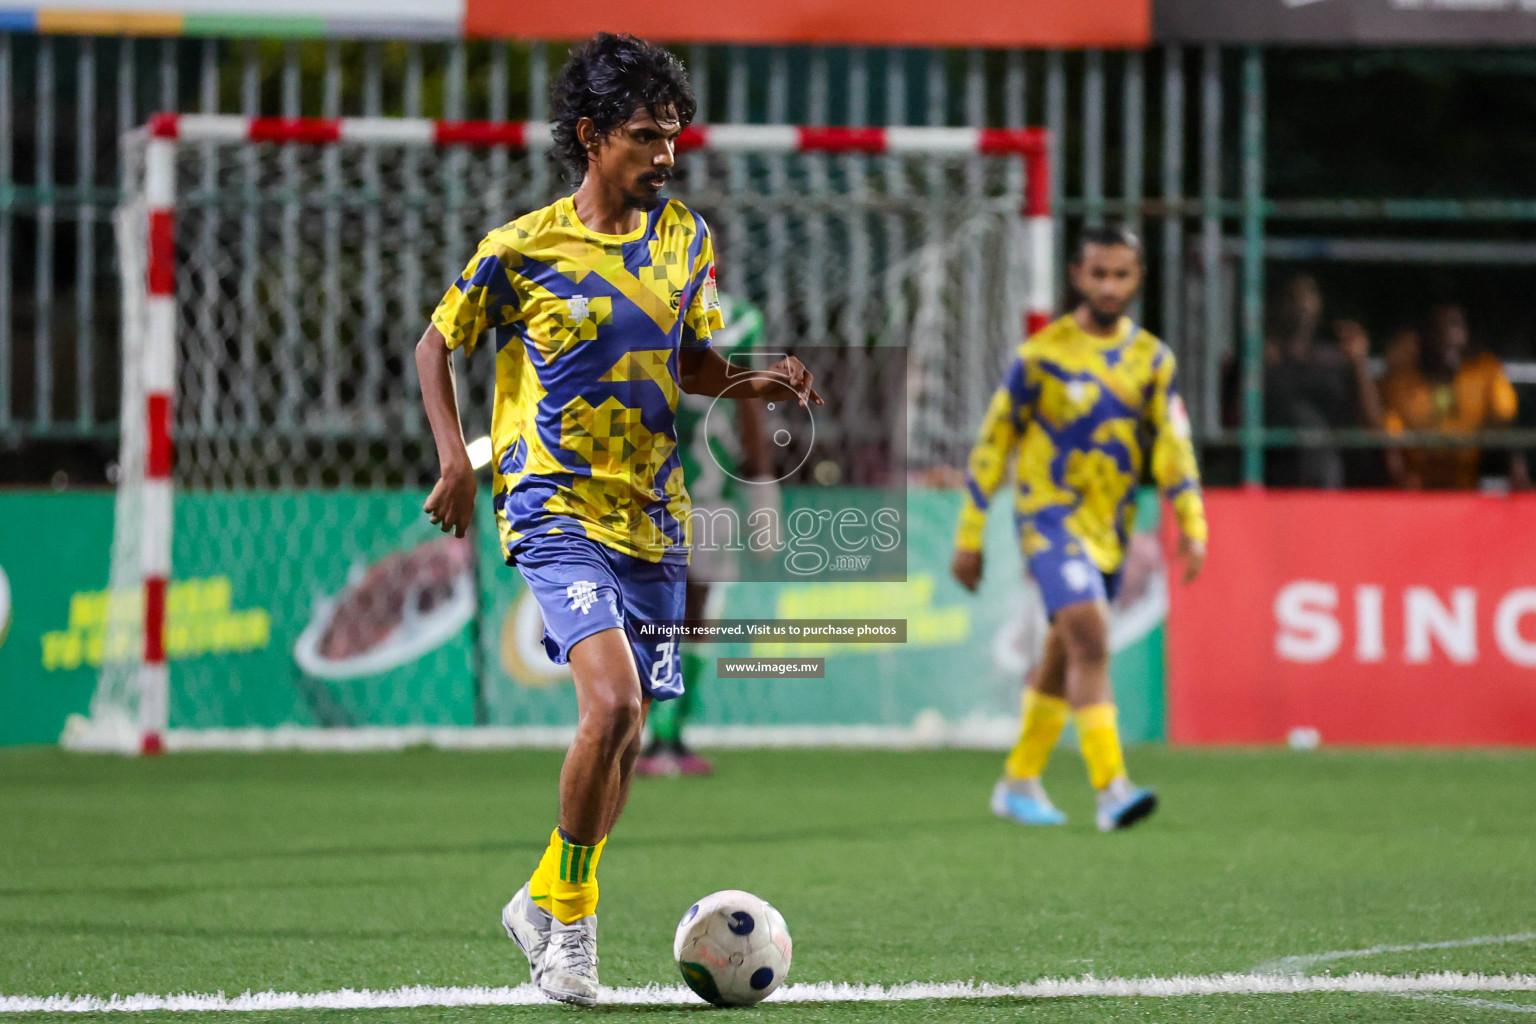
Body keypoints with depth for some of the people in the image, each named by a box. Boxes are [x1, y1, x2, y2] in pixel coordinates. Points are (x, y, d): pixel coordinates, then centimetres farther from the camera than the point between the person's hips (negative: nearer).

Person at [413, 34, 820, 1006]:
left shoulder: (684, 237, 7)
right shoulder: (520, 249, -6)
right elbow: (439, 343, 7)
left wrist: (758, 381, -1)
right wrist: (456, 459, -5)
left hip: (653, 517, 6)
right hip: (559, 509, -5)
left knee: (628, 732, 9)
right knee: (612, 702, -23)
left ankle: (545, 901, 30)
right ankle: (572, 915, -6)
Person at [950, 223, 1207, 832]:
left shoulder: (1151, 359, 5)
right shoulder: (1041, 354, -7)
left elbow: (1173, 445, 2)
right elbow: (993, 444, -2)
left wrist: (1192, 525, -12)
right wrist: (969, 536, -2)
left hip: (1110, 529, 5)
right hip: (1050, 515, -5)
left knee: (1064, 658, 14)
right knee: (1090, 638, -21)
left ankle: (1018, 783, 29)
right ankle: (1110, 788, -27)